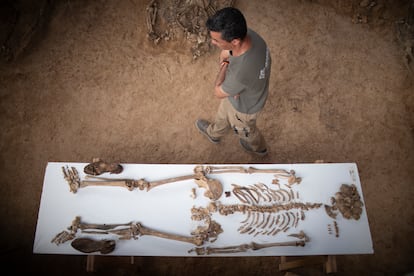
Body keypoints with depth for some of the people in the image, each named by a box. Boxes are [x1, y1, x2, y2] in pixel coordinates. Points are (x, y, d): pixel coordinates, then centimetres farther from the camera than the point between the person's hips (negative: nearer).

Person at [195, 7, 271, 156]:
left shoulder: (240, 74, -50)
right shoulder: (249, 34, -29)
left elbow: (219, 92, -26)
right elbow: (224, 53, -7)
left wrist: (224, 66, -15)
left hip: (244, 106, -6)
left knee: (245, 130, 31)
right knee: (223, 113, 37)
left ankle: (258, 147, 69)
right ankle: (213, 133, 73)